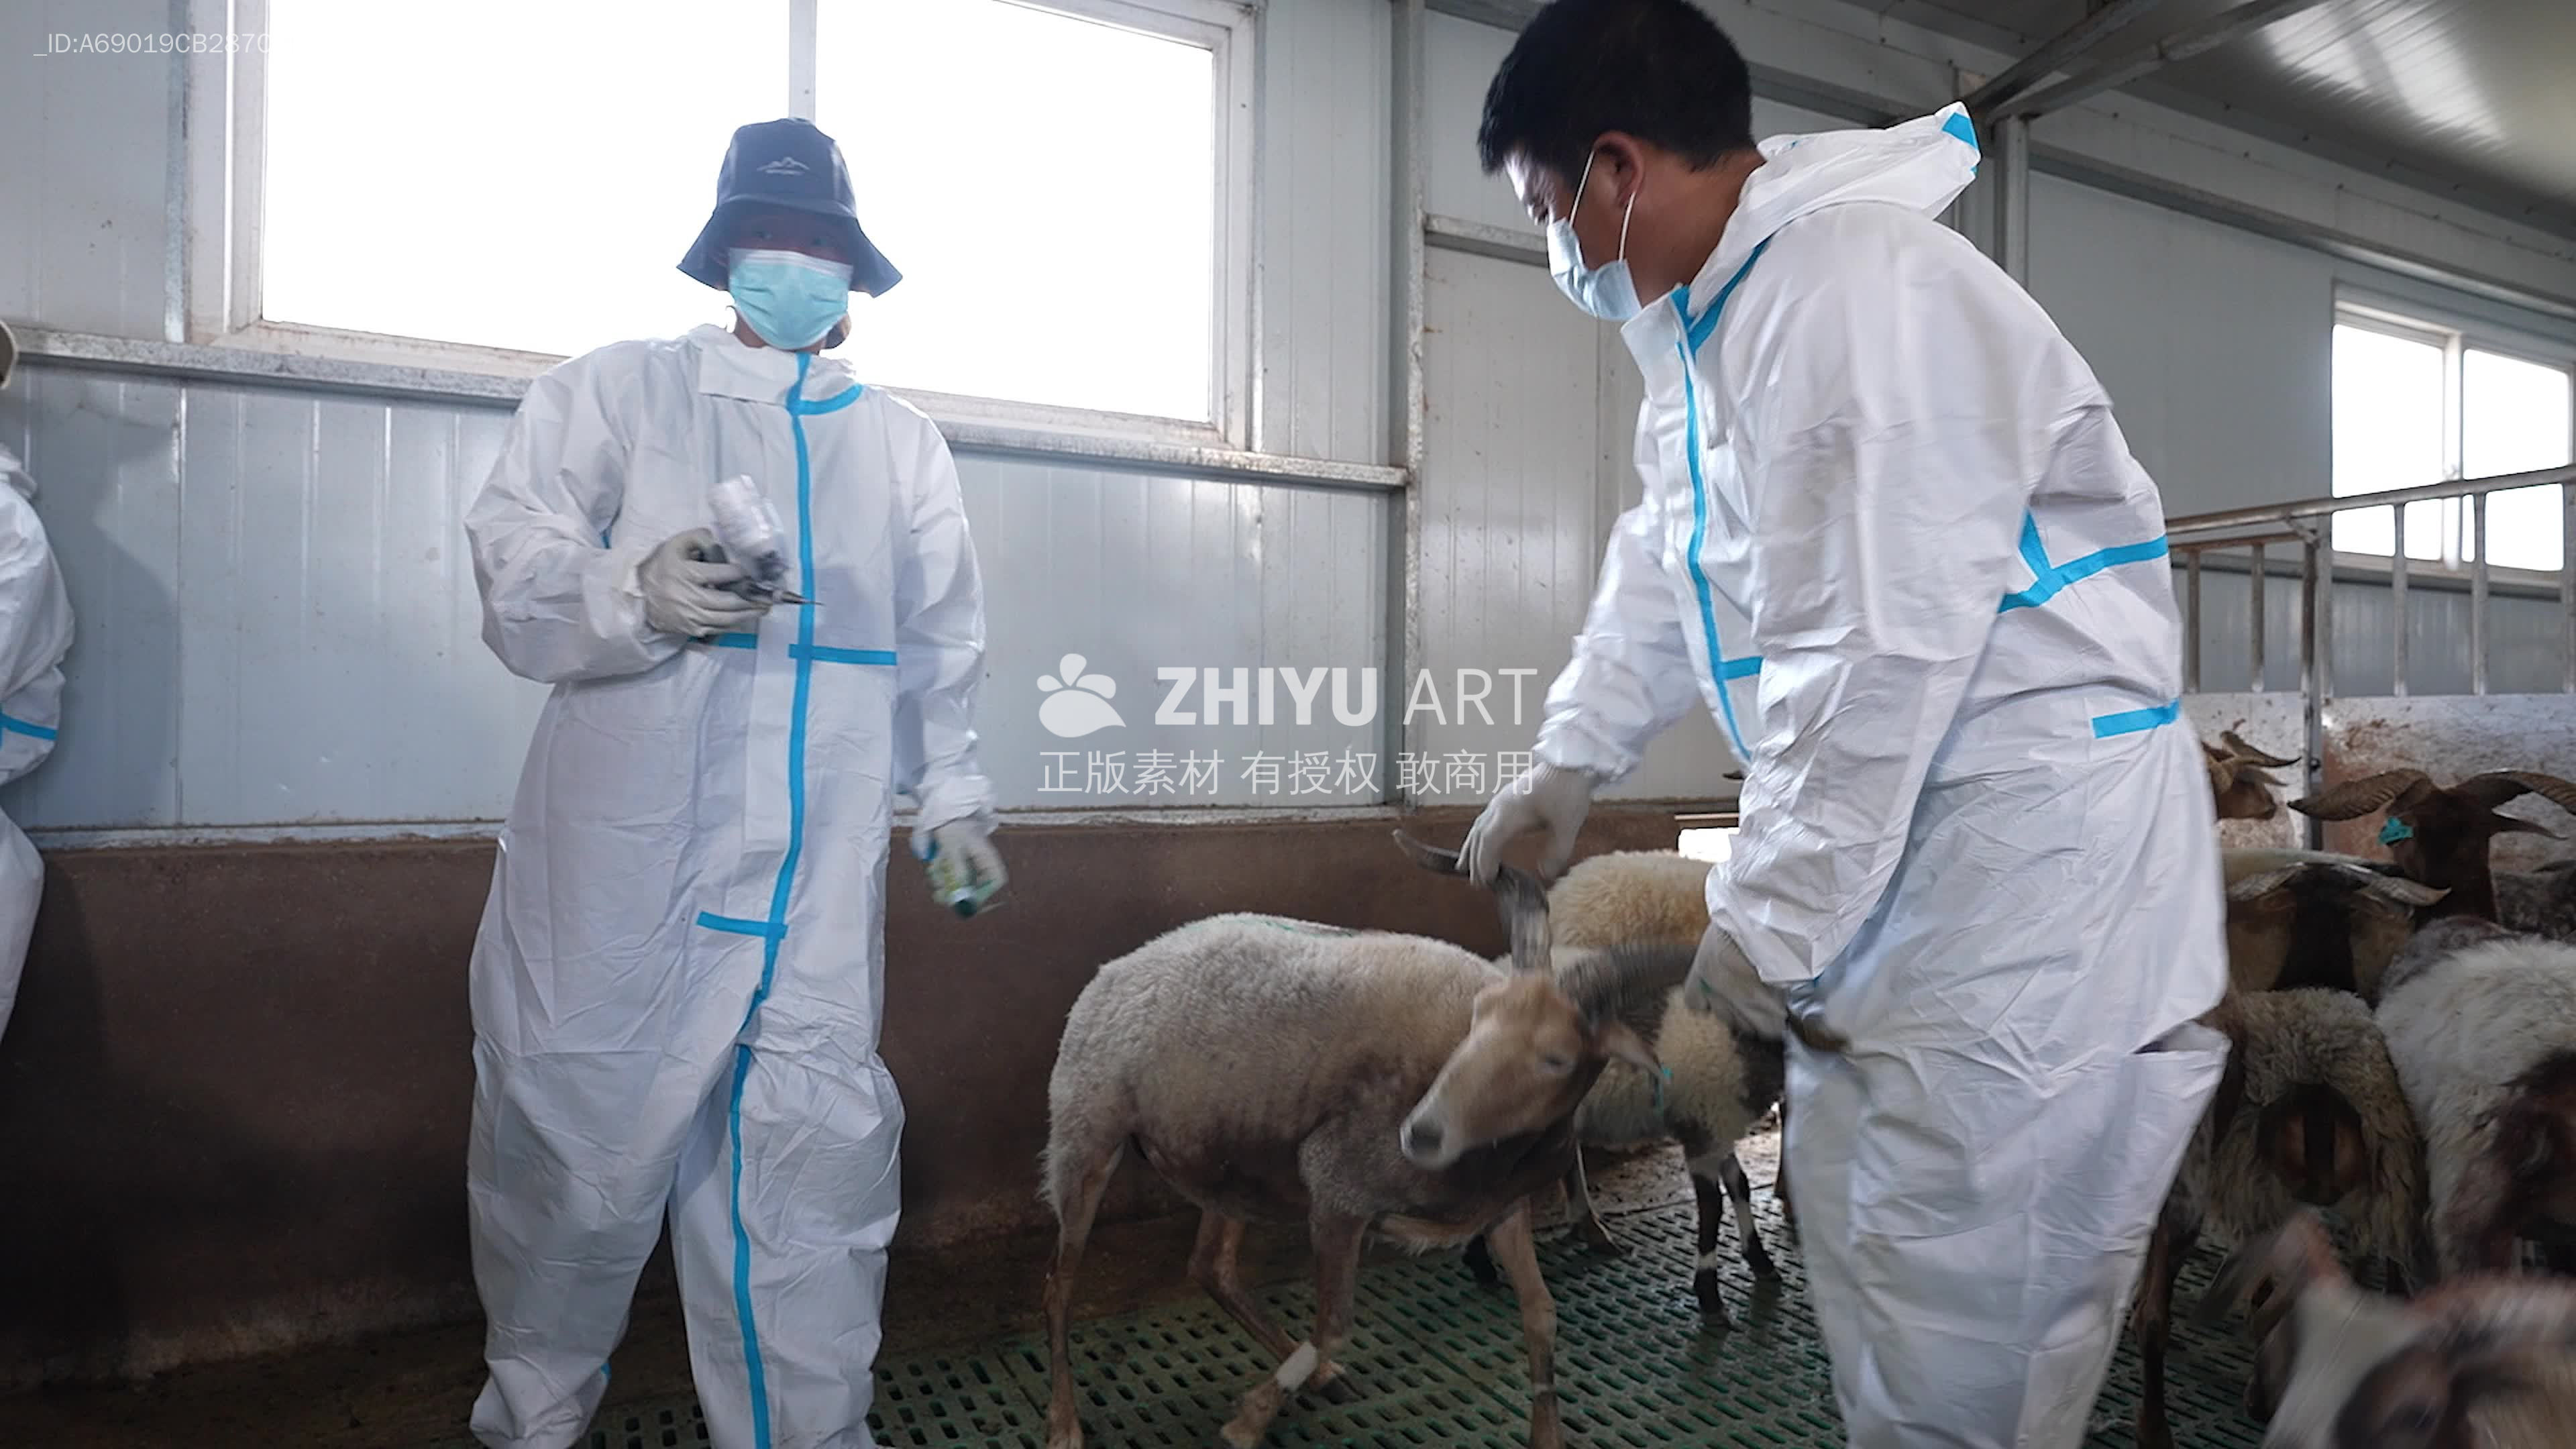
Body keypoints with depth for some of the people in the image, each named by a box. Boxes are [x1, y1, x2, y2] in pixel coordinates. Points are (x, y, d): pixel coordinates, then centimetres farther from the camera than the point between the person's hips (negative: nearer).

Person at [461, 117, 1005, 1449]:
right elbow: (514, 564, 0)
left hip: (822, 858, 2)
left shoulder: (902, 442, 18)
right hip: (625, 841, -2)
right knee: (579, 1125, 6)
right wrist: (633, 595, -20)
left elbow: (940, 643, 19)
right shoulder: (616, 389, 9)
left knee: (819, 1140, 1)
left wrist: (950, 791, 15)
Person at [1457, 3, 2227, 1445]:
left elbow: (1885, 649, -24)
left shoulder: (1863, 285, -21)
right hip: (1892, 832, 10)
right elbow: (1669, 565, 21)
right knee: (1864, 1235, 19)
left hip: (2035, 831, -9)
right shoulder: (1710, 324, 11)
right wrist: (1574, 757, 18)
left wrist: (1773, 912, -15)